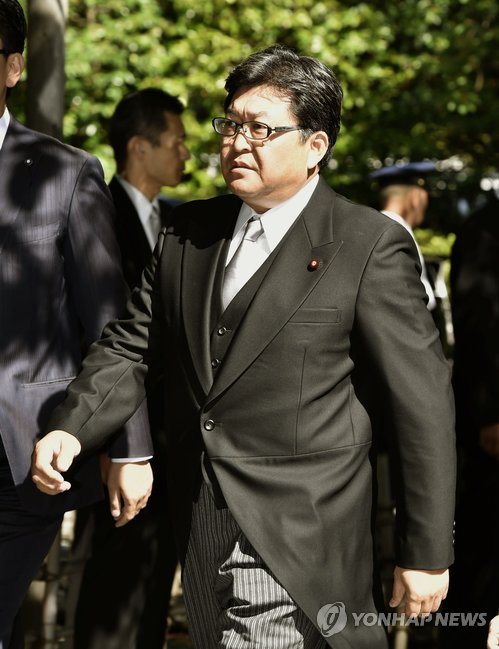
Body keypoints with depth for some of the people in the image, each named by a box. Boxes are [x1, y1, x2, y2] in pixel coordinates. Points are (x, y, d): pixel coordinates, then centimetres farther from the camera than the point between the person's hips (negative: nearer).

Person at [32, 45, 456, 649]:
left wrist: (427, 554, -7)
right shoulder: (188, 231, 9)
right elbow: (129, 349, 11)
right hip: (200, 535, 6)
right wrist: (68, 429, -8)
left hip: (298, 553, -6)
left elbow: (423, 404, -7)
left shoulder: (371, 247, -8)